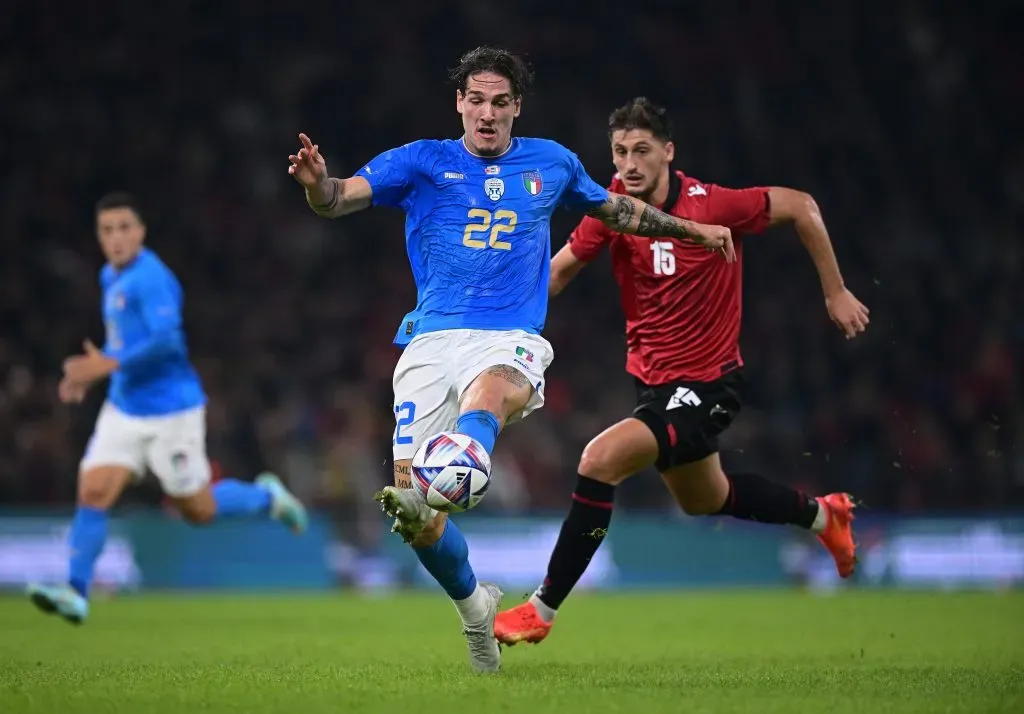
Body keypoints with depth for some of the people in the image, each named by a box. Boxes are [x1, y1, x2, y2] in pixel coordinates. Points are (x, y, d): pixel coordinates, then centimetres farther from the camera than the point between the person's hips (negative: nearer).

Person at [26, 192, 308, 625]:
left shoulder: (151, 278, -18)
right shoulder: (111, 277, 11)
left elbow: (167, 342, -27)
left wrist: (108, 364, -27)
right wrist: (90, 372, 10)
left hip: (170, 411, -7)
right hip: (123, 408, 7)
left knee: (198, 510, 6)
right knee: (92, 492, -9)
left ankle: (266, 497, 32)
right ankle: (76, 593, -11)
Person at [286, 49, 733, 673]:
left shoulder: (552, 163, 17)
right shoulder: (422, 162, 9)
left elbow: (616, 210, 36)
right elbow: (340, 199, -4)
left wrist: (693, 230, 38)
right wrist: (317, 182, -27)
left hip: (510, 342, -1)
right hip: (432, 340, 1)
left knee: (487, 393, -39)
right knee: (410, 498, -10)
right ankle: (473, 603, 18)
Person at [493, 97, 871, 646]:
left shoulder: (711, 206, -23)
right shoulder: (612, 206, -9)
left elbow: (800, 206, -11)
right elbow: (560, 270, -1)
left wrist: (836, 292, -6)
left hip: (706, 384, -7)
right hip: (652, 377, 7)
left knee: (600, 460, -25)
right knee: (704, 500, 27)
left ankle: (543, 608, -15)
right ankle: (821, 515, 53)